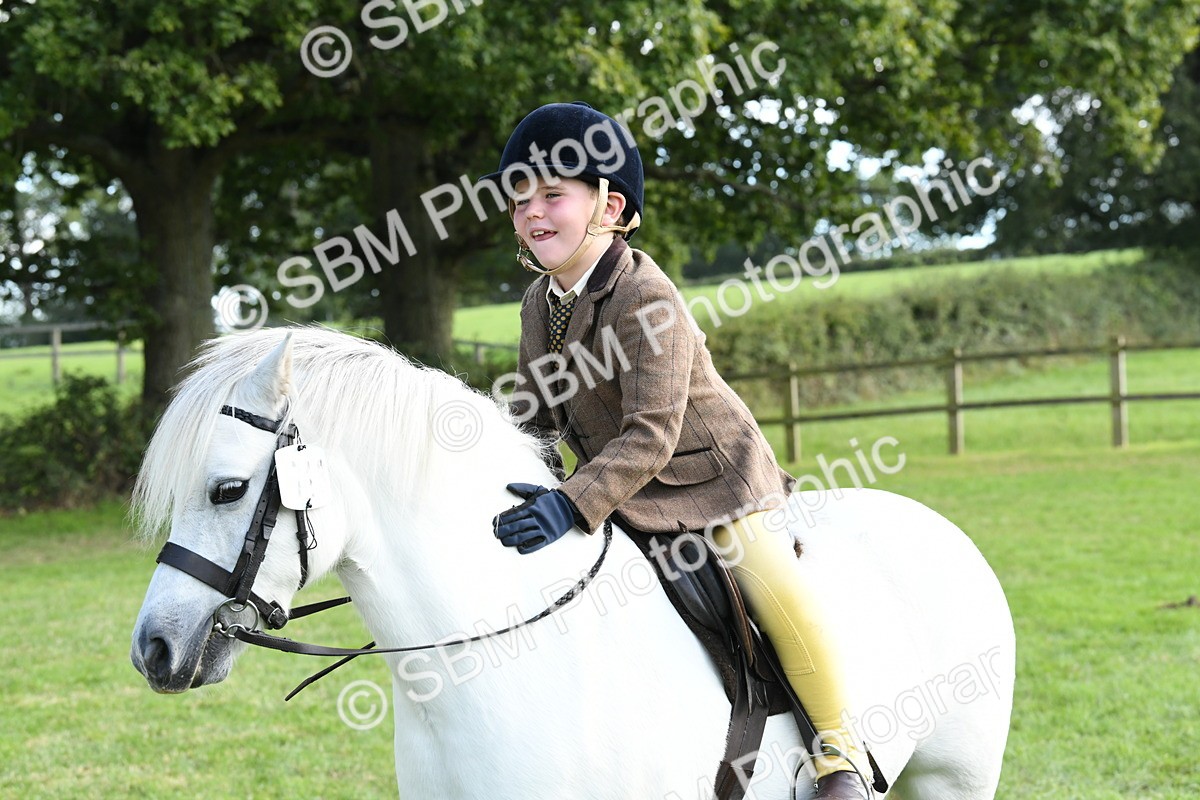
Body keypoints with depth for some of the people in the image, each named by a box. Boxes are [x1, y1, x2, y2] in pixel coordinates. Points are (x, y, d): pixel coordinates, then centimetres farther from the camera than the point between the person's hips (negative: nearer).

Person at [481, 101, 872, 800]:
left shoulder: (646, 295, -24)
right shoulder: (541, 301, 0)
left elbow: (651, 433, -30)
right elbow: (535, 414, 14)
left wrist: (573, 505, -39)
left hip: (707, 475, -8)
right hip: (616, 487, 8)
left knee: (772, 586, -25)